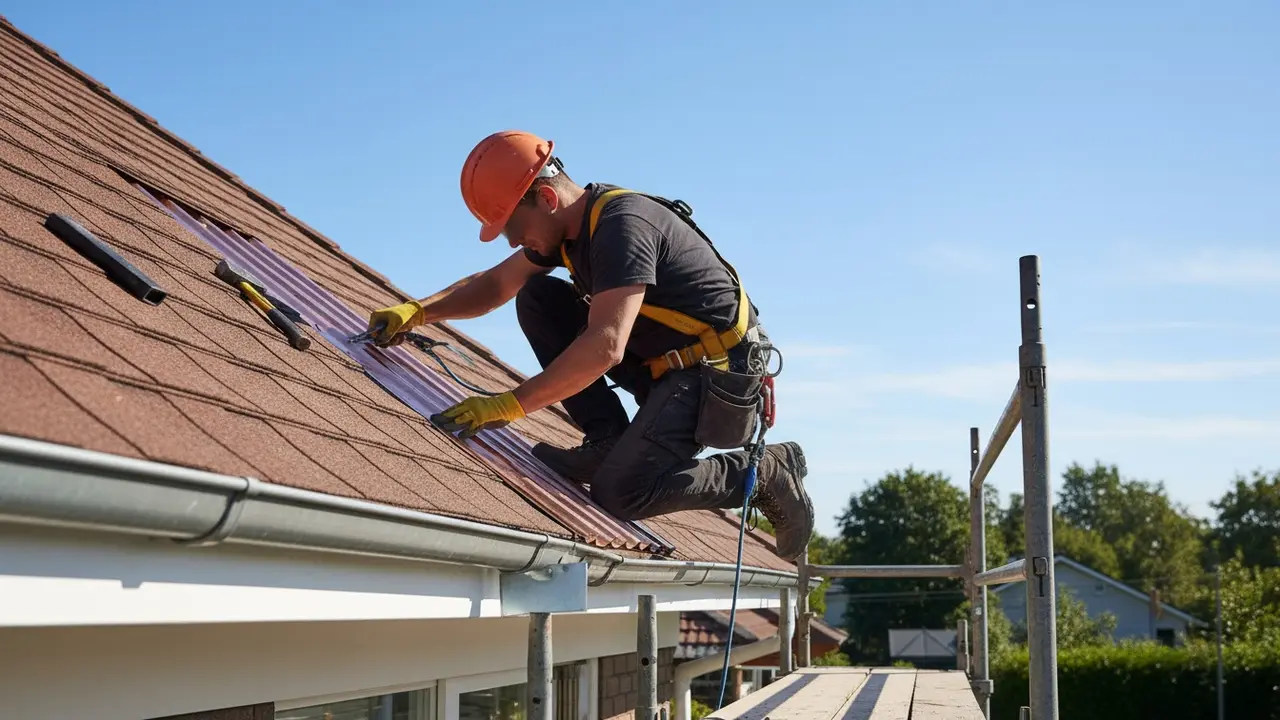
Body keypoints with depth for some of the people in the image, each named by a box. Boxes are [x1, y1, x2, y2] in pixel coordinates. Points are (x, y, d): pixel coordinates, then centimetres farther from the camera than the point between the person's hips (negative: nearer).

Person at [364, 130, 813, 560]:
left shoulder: (623, 224, -25)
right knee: (537, 298, 2)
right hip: (661, 363, 9)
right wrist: (417, 311, 3)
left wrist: (510, 406, -34)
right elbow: (493, 285, 18)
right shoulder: (567, 226, 4)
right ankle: (609, 444, 2)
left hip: (717, 373, -9)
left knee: (618, 496, -22)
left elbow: (605, 348, -34)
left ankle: (767, 474, -2)